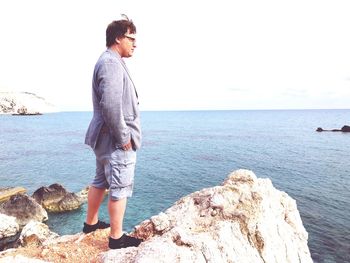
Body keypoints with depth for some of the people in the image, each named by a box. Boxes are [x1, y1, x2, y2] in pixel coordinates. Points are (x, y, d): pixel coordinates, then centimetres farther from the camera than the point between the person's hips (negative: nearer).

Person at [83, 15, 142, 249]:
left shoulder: (109, 61, 17)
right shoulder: (111, 63, -16)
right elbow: (111, 106, -27)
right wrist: (123, 137, -19)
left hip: (106, 137, 10)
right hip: (117, 140, -10)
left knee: (101, 181, 20)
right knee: (120, 189, 0)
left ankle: (91, 223, 37)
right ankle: (117, 237, 14)